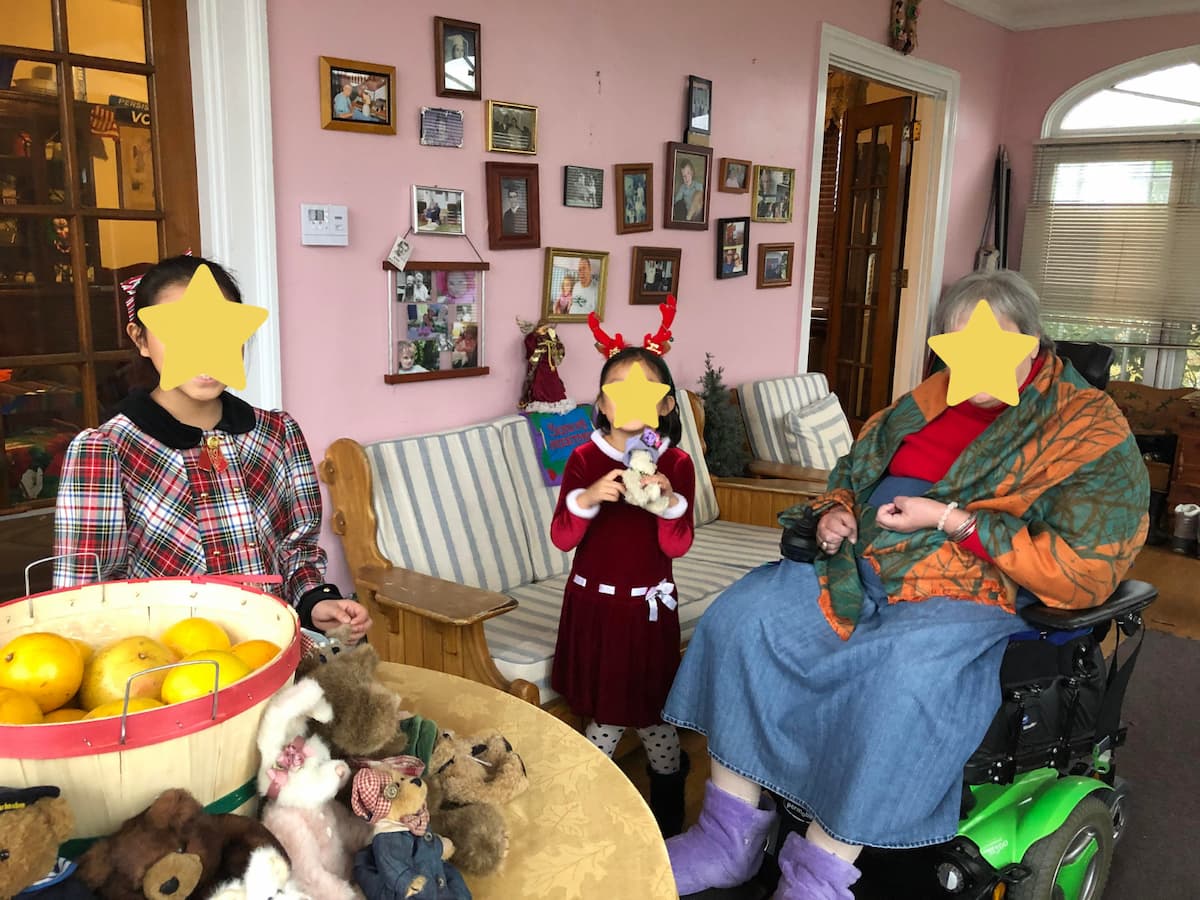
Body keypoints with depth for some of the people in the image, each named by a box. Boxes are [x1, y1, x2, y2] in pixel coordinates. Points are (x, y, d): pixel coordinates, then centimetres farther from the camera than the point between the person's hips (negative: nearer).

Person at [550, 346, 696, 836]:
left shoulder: (676, 463, -5)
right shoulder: (585, 459, -5)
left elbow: (677, 546, -10)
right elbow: (562, 538, -11)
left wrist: (669, 501, -30)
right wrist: (587, 498, -30)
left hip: (647, 605, 0)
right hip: (593, 601, 0)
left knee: (652, 707, 10)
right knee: (604, 709, 9)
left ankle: (668, 809, 33)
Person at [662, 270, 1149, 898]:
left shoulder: (1092, 432, -2)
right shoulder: (928, 401, 16)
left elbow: (1084, 569, -14)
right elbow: (853, 471, 30)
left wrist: (949, 519, -16)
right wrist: (835, 511, 5)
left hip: (971, 597, -6)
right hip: (858, 572, 6)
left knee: (897, 673, -38)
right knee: (740, 617, -14)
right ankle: (729, 837, -9)